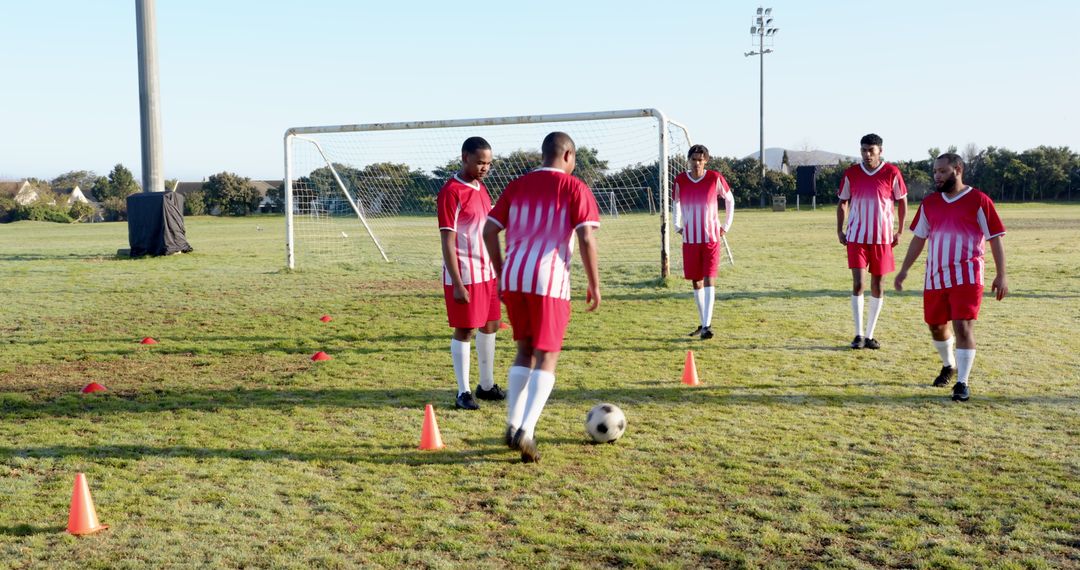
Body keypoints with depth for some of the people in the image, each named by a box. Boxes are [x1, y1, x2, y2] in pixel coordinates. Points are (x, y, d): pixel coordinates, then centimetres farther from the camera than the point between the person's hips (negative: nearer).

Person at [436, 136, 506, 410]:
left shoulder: (481, 188, 11)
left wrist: (497, 272, 15)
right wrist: (457, 283, -19)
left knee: (490, 326, 13)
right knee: (464, 330, -1)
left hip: (487, 272, 8)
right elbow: (447, 242, -16)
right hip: (464, 275, -8)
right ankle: (463, 392, 9)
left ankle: (487, 386, 26)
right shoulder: (451, 192, -14)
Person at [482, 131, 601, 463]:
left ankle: (513, 427, 16)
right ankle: (526, 431, -13)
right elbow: (586, 239, -8)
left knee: (525, 350, 20)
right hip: (549, 280, -5)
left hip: (512, 277, 5)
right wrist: (594, 286, -1)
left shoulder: (517, 186, 16)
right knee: (547, 357, 1)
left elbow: (489, 231, 12)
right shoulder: (574, 188, 2)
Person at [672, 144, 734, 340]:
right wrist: (677, 225, 11)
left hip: (711, 238, -3)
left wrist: (726, 225, 7)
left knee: (708, 280, -12)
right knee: (696, 282, 9)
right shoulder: (680, 180, 0)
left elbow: (730, 199, 9)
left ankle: (707, 325, -15)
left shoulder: (715, 178, -5)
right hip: (690, 239, 3)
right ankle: (703, 324, 21)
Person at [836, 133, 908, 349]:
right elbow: (843, 202, 11)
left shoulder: (892, 173, -4)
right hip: (856, 237, 0)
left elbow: (902, 201, 5)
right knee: (857, 284, -8)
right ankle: (859, 334, -1)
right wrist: (839, 230, 4)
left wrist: (900, 231, 2)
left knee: (877, 285, 6)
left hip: (882, 238, 0)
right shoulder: (851, 173, 1)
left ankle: (870, 335, 15)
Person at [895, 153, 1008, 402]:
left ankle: (962, 383, -4)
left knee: (963, 327, -11)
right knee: (936, 326, 14)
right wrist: (904, 269, 13)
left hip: (966, 276, -5)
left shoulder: (979, 201, -6)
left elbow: (995, 238, -5)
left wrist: (1001, 276, -9)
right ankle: (949, 365, 40)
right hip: (935, 276, 5)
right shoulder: (929, 203, 9)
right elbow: (919, 238, 17)